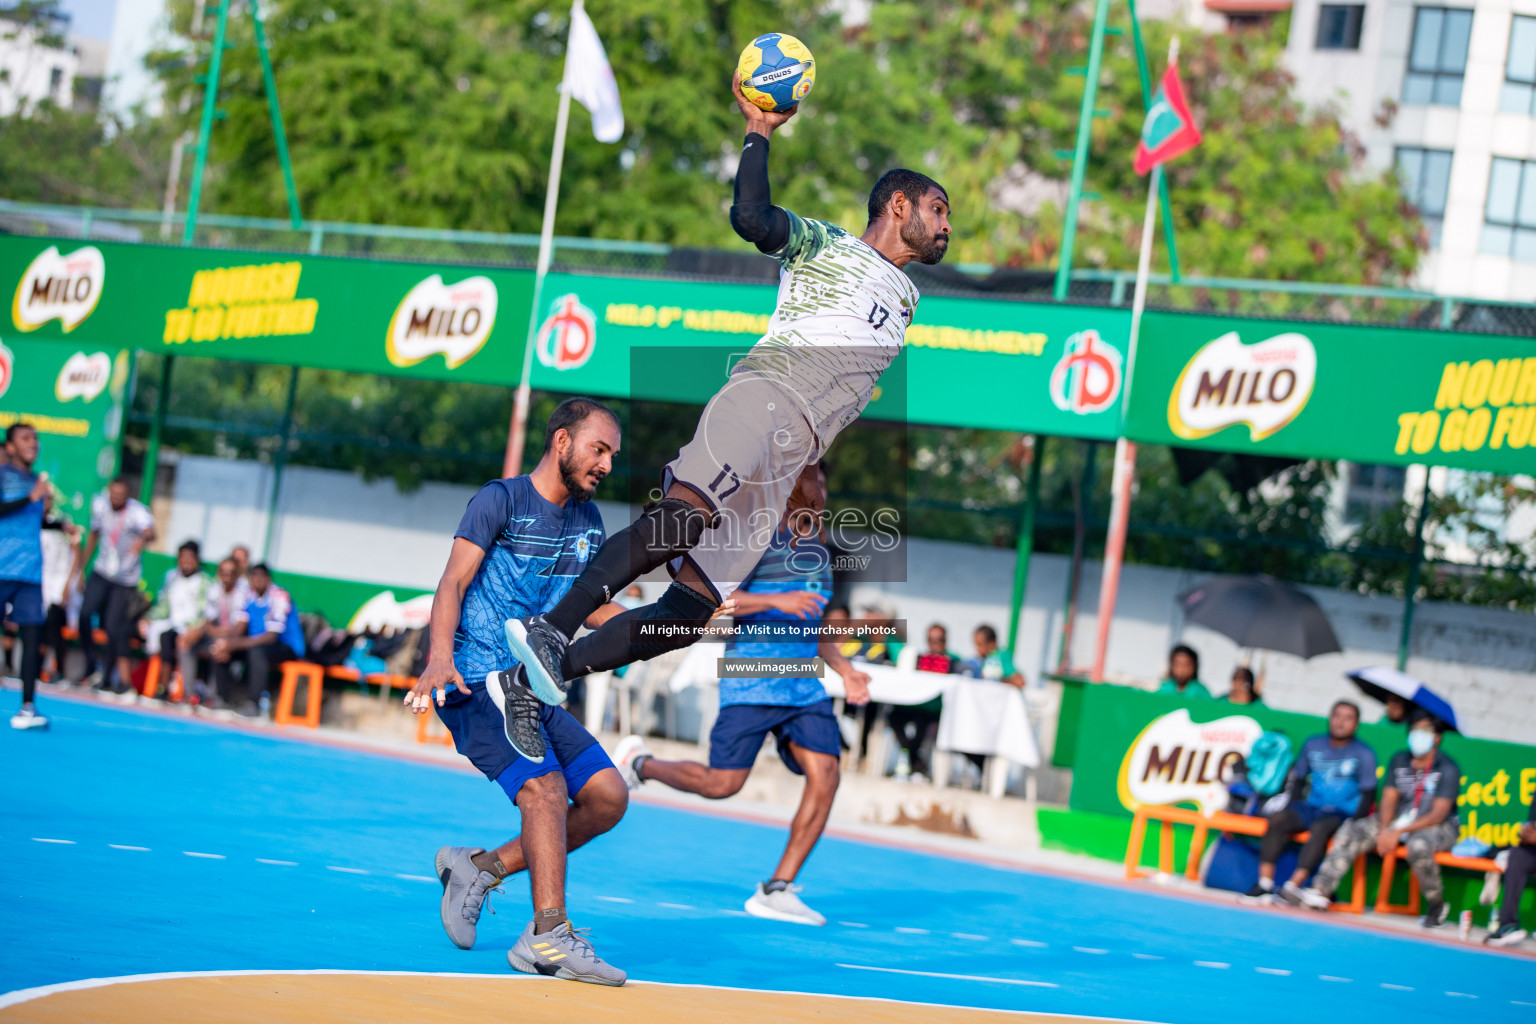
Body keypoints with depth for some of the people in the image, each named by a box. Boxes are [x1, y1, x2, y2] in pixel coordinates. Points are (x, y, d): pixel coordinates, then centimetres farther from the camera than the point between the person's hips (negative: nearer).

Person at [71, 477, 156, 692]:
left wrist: (143, 539, -66)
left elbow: (150, 532, -42)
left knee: (114, 626, -8)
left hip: (125, 579, -4)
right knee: (85, 613, -16)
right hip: (102, 572, 4)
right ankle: (91, 664, 2)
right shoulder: (99, 505, -2)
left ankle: (108, 676, 10)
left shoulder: (137, 512, -20)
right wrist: (80, 565, 18)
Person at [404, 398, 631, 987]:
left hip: (533, 692, 8)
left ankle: (480, 867, 9)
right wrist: (440, 656, -32)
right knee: (545, 786, -25)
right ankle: (549, 938, -28)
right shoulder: (501, 500, -7)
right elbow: (454, 583, -15)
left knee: (608, 797, 0)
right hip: (477, 680, -8)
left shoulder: (587, 521, 15)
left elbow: (592, 608, 23)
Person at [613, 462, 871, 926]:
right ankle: (638, 762, 20)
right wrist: (775, 600, -24)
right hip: (751, 680, -7)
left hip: (804, 686, 7)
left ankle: (777, 890, -5)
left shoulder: (817, 548, 18)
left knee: (824, 776, -10)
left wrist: (844, 669, 19)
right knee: (722, 783, -9)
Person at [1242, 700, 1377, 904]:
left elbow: (1368, 794, -3)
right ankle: (1264, 884, -32)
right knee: (1277, 819, -24)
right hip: (1311, 808, 4)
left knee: (1320, 828, -36)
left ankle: (1293, 886, -44)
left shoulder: (1364, 755, 1)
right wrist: (1292, 809, 4)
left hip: (1341, 815, -4)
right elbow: (1298, 780, 18)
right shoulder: (1313, 745, 13)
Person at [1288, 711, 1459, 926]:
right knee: (1352, 830, -13)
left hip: (1439, 827, -6)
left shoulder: (1448, 770, -11)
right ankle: (1320, 891, -22)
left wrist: (1399, 832, -26)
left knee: (1419, 845, -39)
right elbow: (1389, 799, 3)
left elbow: (1438, 814, -18)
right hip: (1400, 819, 6)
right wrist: (1384, 831, -16)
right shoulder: (1399, 761, 6)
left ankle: (1436, 906, -18)